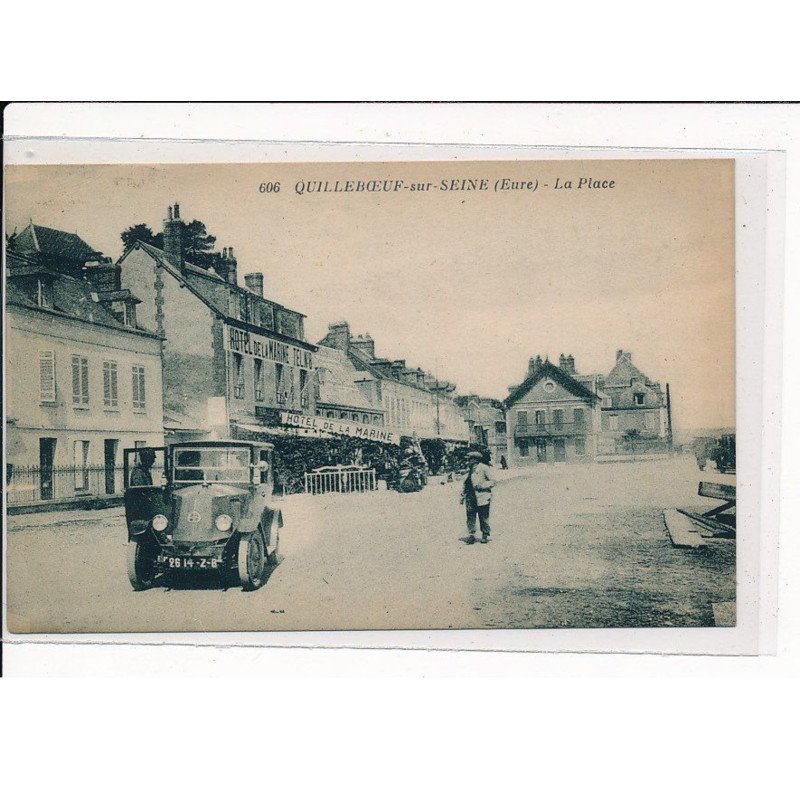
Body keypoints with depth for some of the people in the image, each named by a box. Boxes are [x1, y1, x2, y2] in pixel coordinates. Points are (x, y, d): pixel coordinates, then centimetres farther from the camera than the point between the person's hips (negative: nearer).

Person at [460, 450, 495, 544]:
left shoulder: (484, 468, -4)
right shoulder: (470, 469, 16)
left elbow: (492, 482, -6)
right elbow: (465, 484, 22)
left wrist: (482, 486, -17)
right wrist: (462, 495, 17)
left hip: (482, 497, -5)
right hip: (471, 498, 6)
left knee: (483, 518, 2)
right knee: (470, 516, -3)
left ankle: (485, 535, 15)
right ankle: (470, 535, -1)